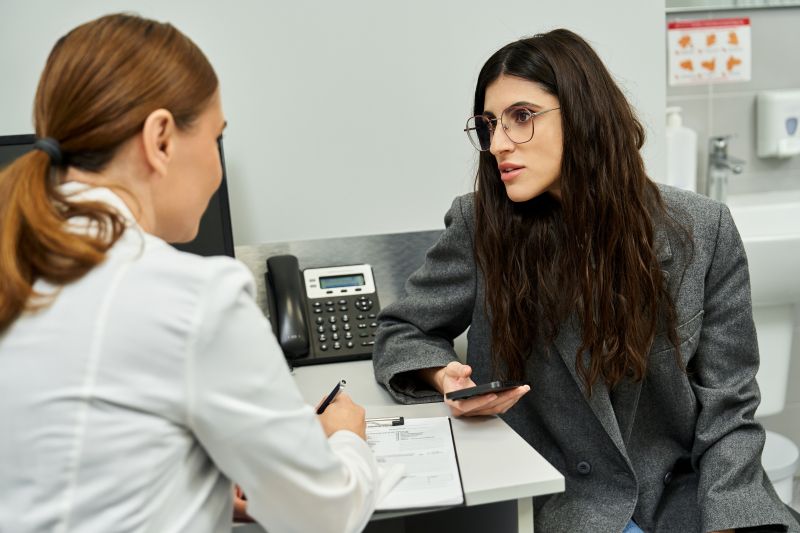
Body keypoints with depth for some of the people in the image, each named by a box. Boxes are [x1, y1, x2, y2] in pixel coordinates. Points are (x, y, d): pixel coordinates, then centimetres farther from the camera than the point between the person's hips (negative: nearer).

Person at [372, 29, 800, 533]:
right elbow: (400, 332, 7)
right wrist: (446, 376, -15)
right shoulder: (480, 226, -6)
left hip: (688, 487, 2)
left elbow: (727, 406, -1)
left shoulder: (702, 229, -4)